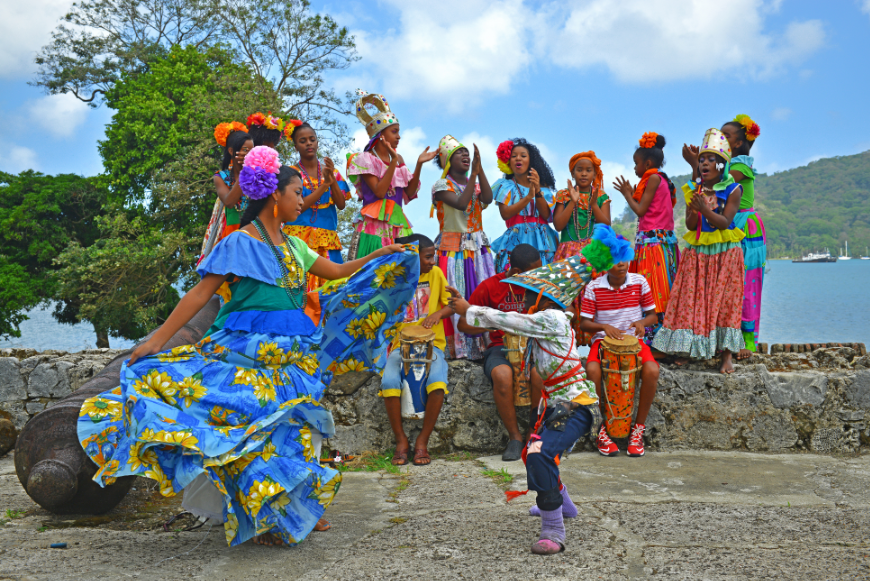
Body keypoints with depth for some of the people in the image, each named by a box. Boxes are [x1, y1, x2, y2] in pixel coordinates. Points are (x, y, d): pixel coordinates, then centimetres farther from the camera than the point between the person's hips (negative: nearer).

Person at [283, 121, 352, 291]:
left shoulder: (331, 171, 13)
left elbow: (341, 205, 3)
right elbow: (297, 207, -8)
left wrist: (333, 179, -12)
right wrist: (324, 185, -12)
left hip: (328, 240, 3)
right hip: (299, 237, -3)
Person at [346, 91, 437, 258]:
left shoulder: (398, 159, 17)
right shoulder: (366, 159, 0)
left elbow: (410, 192, 10)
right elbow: (379, 191, -13)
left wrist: (419, 164, 2)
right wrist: (393, 161, -15)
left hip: (398, 224, 6)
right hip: (375, 225, -6)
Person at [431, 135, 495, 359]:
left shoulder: (475, 183, 12)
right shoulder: (442, 185, -4)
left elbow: (488, 199, -10)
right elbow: (460, 204, -21)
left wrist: (479, 169, -16)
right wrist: (473, 175, -20)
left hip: (478, 247, 5)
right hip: (453, 247, -5)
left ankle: (482, 343, 7)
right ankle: (453, 346, -1)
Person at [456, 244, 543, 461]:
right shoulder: (491, 286, -2)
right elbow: (463, 324, 2)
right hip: (500, 347, -1)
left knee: (540, 374, -35)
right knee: (502, 375, -37)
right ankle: (514, 437, -17)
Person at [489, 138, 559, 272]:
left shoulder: (543, 186, 14)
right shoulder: (506, 186, 9)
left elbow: (547, 215, 0)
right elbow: (505, 214, -8)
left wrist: (538, 191, -12)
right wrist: (528, 197, -16)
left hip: (542, 241, 2)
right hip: (517, 240, -2)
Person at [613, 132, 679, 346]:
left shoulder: (653, 178, -9)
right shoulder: (662, 180, 17)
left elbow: (640, 210, -12)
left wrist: (627, 194, 1)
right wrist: (632, 193, 20)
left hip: (652, 239, -10)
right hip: (664, 238, 10)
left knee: (653, 290, -9)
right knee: (661, 291, 8)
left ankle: (652, 341, -8)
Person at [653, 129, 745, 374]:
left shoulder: (733, 190, -4)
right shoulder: (693, 189, 4)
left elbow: (724, 222, -13)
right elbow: (690, 225, -1)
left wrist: (705, 209, -27)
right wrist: (695, 209, -21)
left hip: (724, 253, -3)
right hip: (697, 253, 3)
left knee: (723, 301, -3)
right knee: (691, 301, -1)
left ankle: (726, 355, 0)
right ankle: (686, 348, 5)